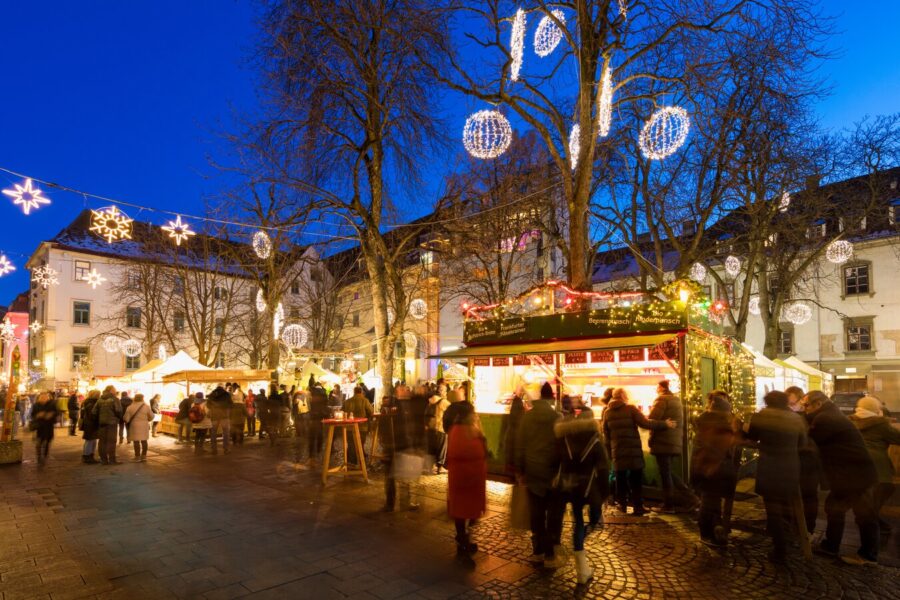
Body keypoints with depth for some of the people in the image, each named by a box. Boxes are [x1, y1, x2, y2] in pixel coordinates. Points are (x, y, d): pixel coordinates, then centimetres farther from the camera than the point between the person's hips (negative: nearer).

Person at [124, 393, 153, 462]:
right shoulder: (146, 406, -3)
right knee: (144, 441, 12)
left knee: (136, 441, 3)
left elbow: (126, 419, -6)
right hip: (144, 426, 2)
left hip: (134, 426, -2)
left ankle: (137, 457, 4)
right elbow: (151, 417, 2)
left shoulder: (130, 407, -7)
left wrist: (127, 423, 16)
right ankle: (144, 456, 16)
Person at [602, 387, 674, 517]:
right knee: (636, 480, 4)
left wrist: (609, 451, 17)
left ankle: (622, 504, 18)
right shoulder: (631, 409, -7)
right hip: (633, 450, -3)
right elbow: (645, 423, -15)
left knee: (621, 479, 13)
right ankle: (638, 507, 4)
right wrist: (665, 424, -8)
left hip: (617, 451, 4)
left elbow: (606, 434, 10)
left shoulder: (607, 412, 7)